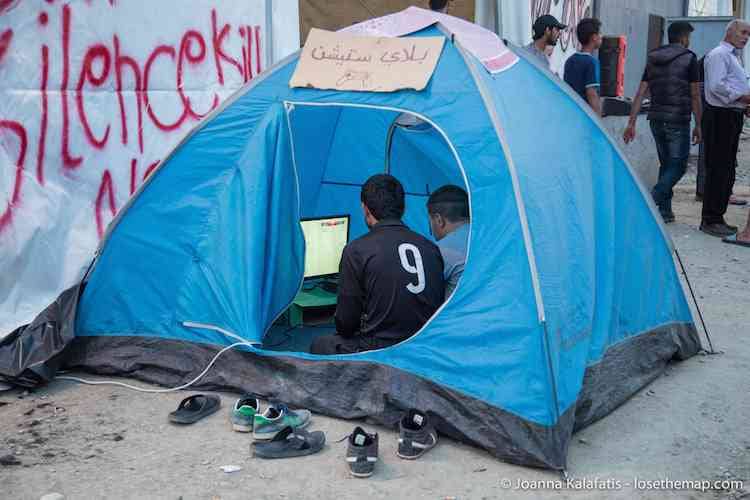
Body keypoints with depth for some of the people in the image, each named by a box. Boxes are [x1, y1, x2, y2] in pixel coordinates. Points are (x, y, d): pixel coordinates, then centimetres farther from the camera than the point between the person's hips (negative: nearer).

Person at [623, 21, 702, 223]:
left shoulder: (652, 58, 11)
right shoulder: (689, 58, -4)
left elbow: (640, 93, 7)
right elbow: (695, 96, -5)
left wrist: (631, 123, 6)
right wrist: (698, 125, 1)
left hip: (656, 119, 6)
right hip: (678, 121, -6)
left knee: (666, 164, 15)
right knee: (678, 166, 0)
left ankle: (665, 210, 15)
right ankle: (652, 201, -18)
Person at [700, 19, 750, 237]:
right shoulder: (719, 54, -8)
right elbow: (717, 85, -20)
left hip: (732, 116, 10)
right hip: (720, 116, -10)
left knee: (727, 170, 11)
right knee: (717, 170, -10)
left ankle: (717, 217, 17)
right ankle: (710, 220, -7)